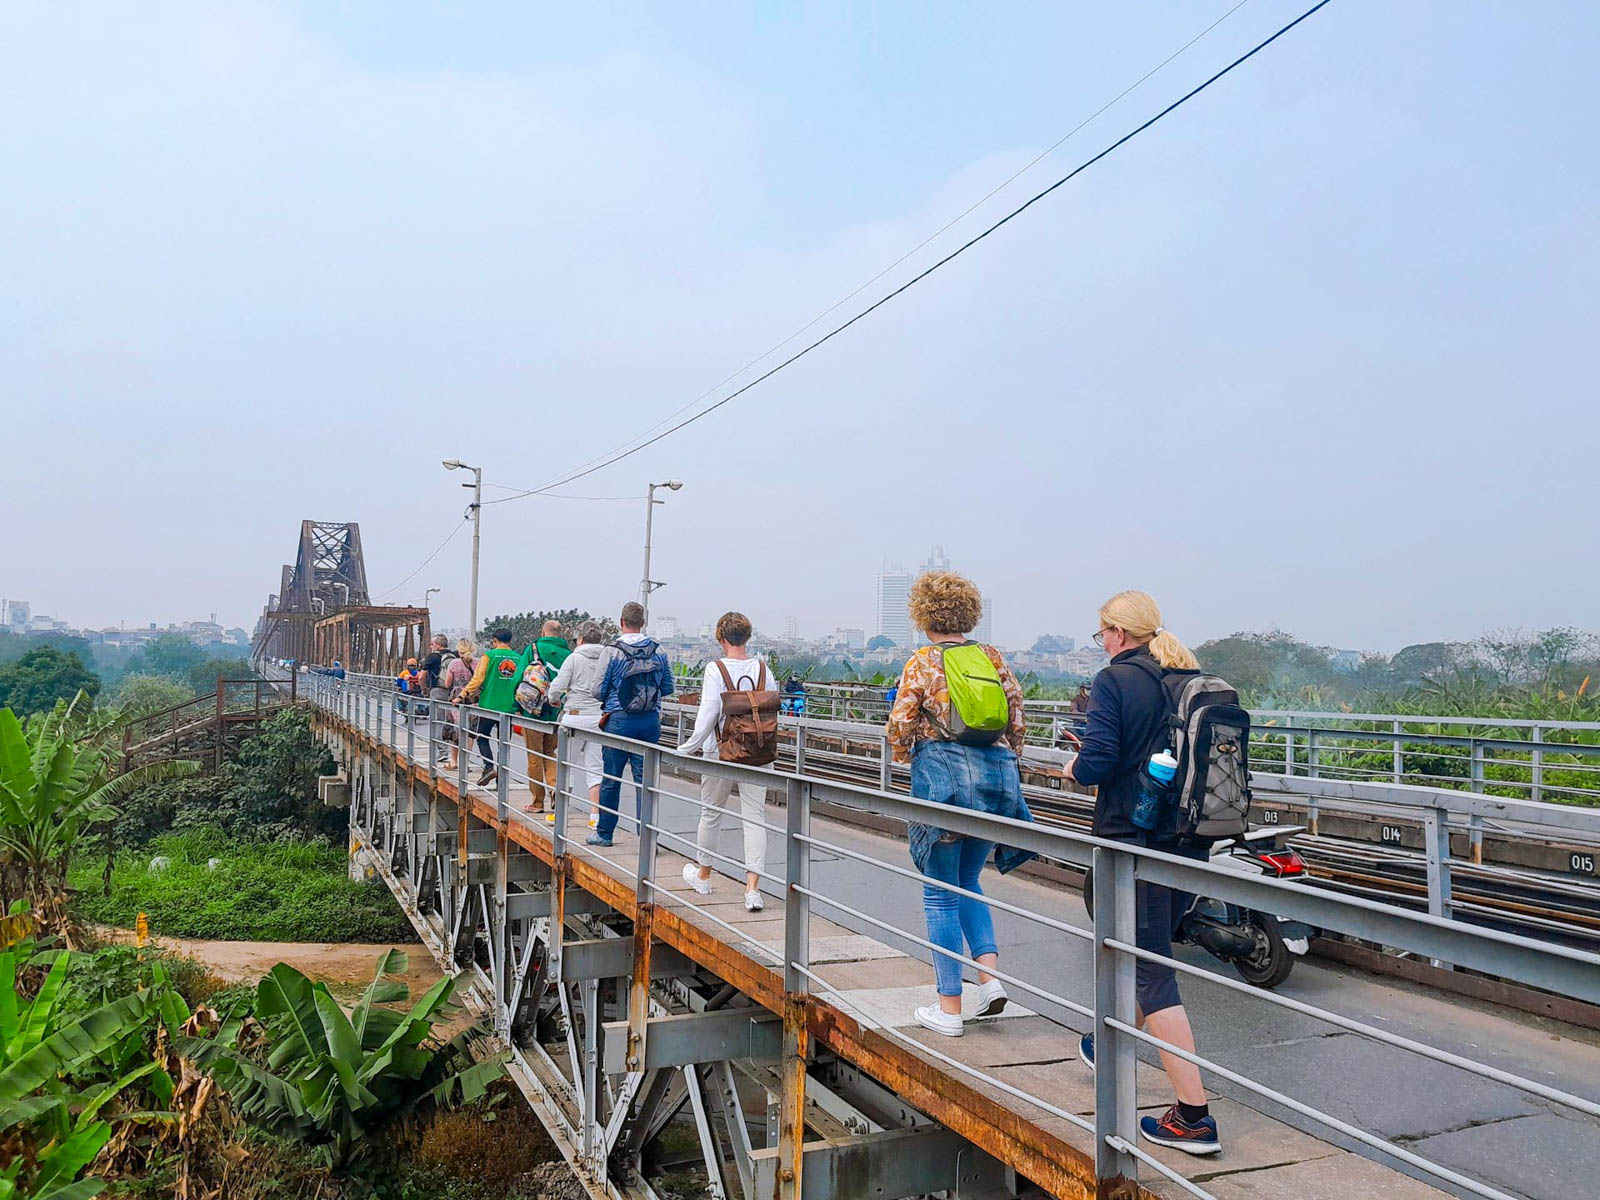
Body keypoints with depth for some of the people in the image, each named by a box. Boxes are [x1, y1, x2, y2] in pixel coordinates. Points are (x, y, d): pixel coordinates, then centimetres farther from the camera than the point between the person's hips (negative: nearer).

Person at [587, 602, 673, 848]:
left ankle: (604, 833, 20)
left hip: (619, 720, -3)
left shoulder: (613, 651, -9)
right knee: (645, 779, 6)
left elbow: (599, 690, -5)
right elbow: (668, 687, 6)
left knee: (611, 779, 9)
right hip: (650, 721, 3)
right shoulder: (658, 651, 0)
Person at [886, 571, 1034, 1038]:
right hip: (995, 778, 5)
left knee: (940, 894, 7)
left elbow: (899, 727, -7)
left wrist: (907, 755, 13)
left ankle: (949, 1008, 11)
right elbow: (1017, 718, 8)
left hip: (942, 776, -4)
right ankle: (989, 976, 7)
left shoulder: (922, 663, -5)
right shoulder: (994, 658, 6)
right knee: (968, 882, 23)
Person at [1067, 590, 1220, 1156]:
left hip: (1133, 839, -8)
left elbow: (1096, 764, -20)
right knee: (1147, 952, 24)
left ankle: (1194, 1116, -1)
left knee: (1151, 971, -2)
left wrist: (1076, 767, 2)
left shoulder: (1114, 680, -12)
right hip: (1192, 843, 8)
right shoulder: (1196, 681, 8)